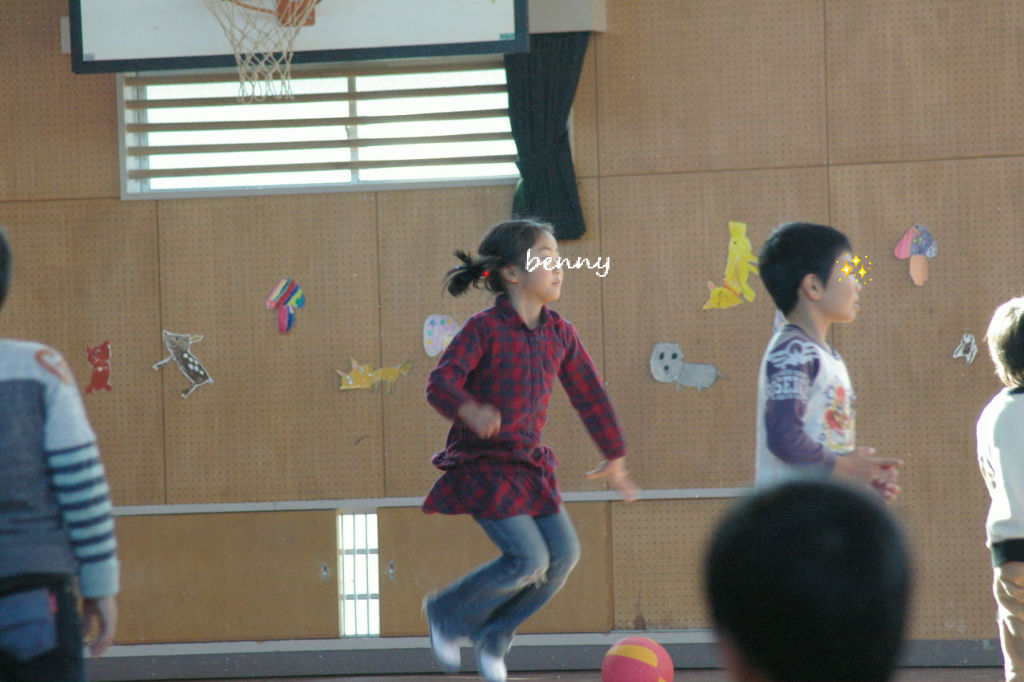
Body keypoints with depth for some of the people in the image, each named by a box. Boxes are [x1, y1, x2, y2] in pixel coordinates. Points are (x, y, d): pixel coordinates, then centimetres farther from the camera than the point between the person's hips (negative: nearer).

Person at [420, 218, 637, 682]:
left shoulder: (558, 334, 7)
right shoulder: (484, 329, -12)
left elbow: (590, 395, 18)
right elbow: (439, 383, -22)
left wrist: (614, 457, 25)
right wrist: (470, 410, -43)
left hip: (530, 465, 7)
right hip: (482, 464, -7)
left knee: (564, 553, -5)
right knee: (529, 559, -17)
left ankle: (493, 635, 14)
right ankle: (446, 613, 7)